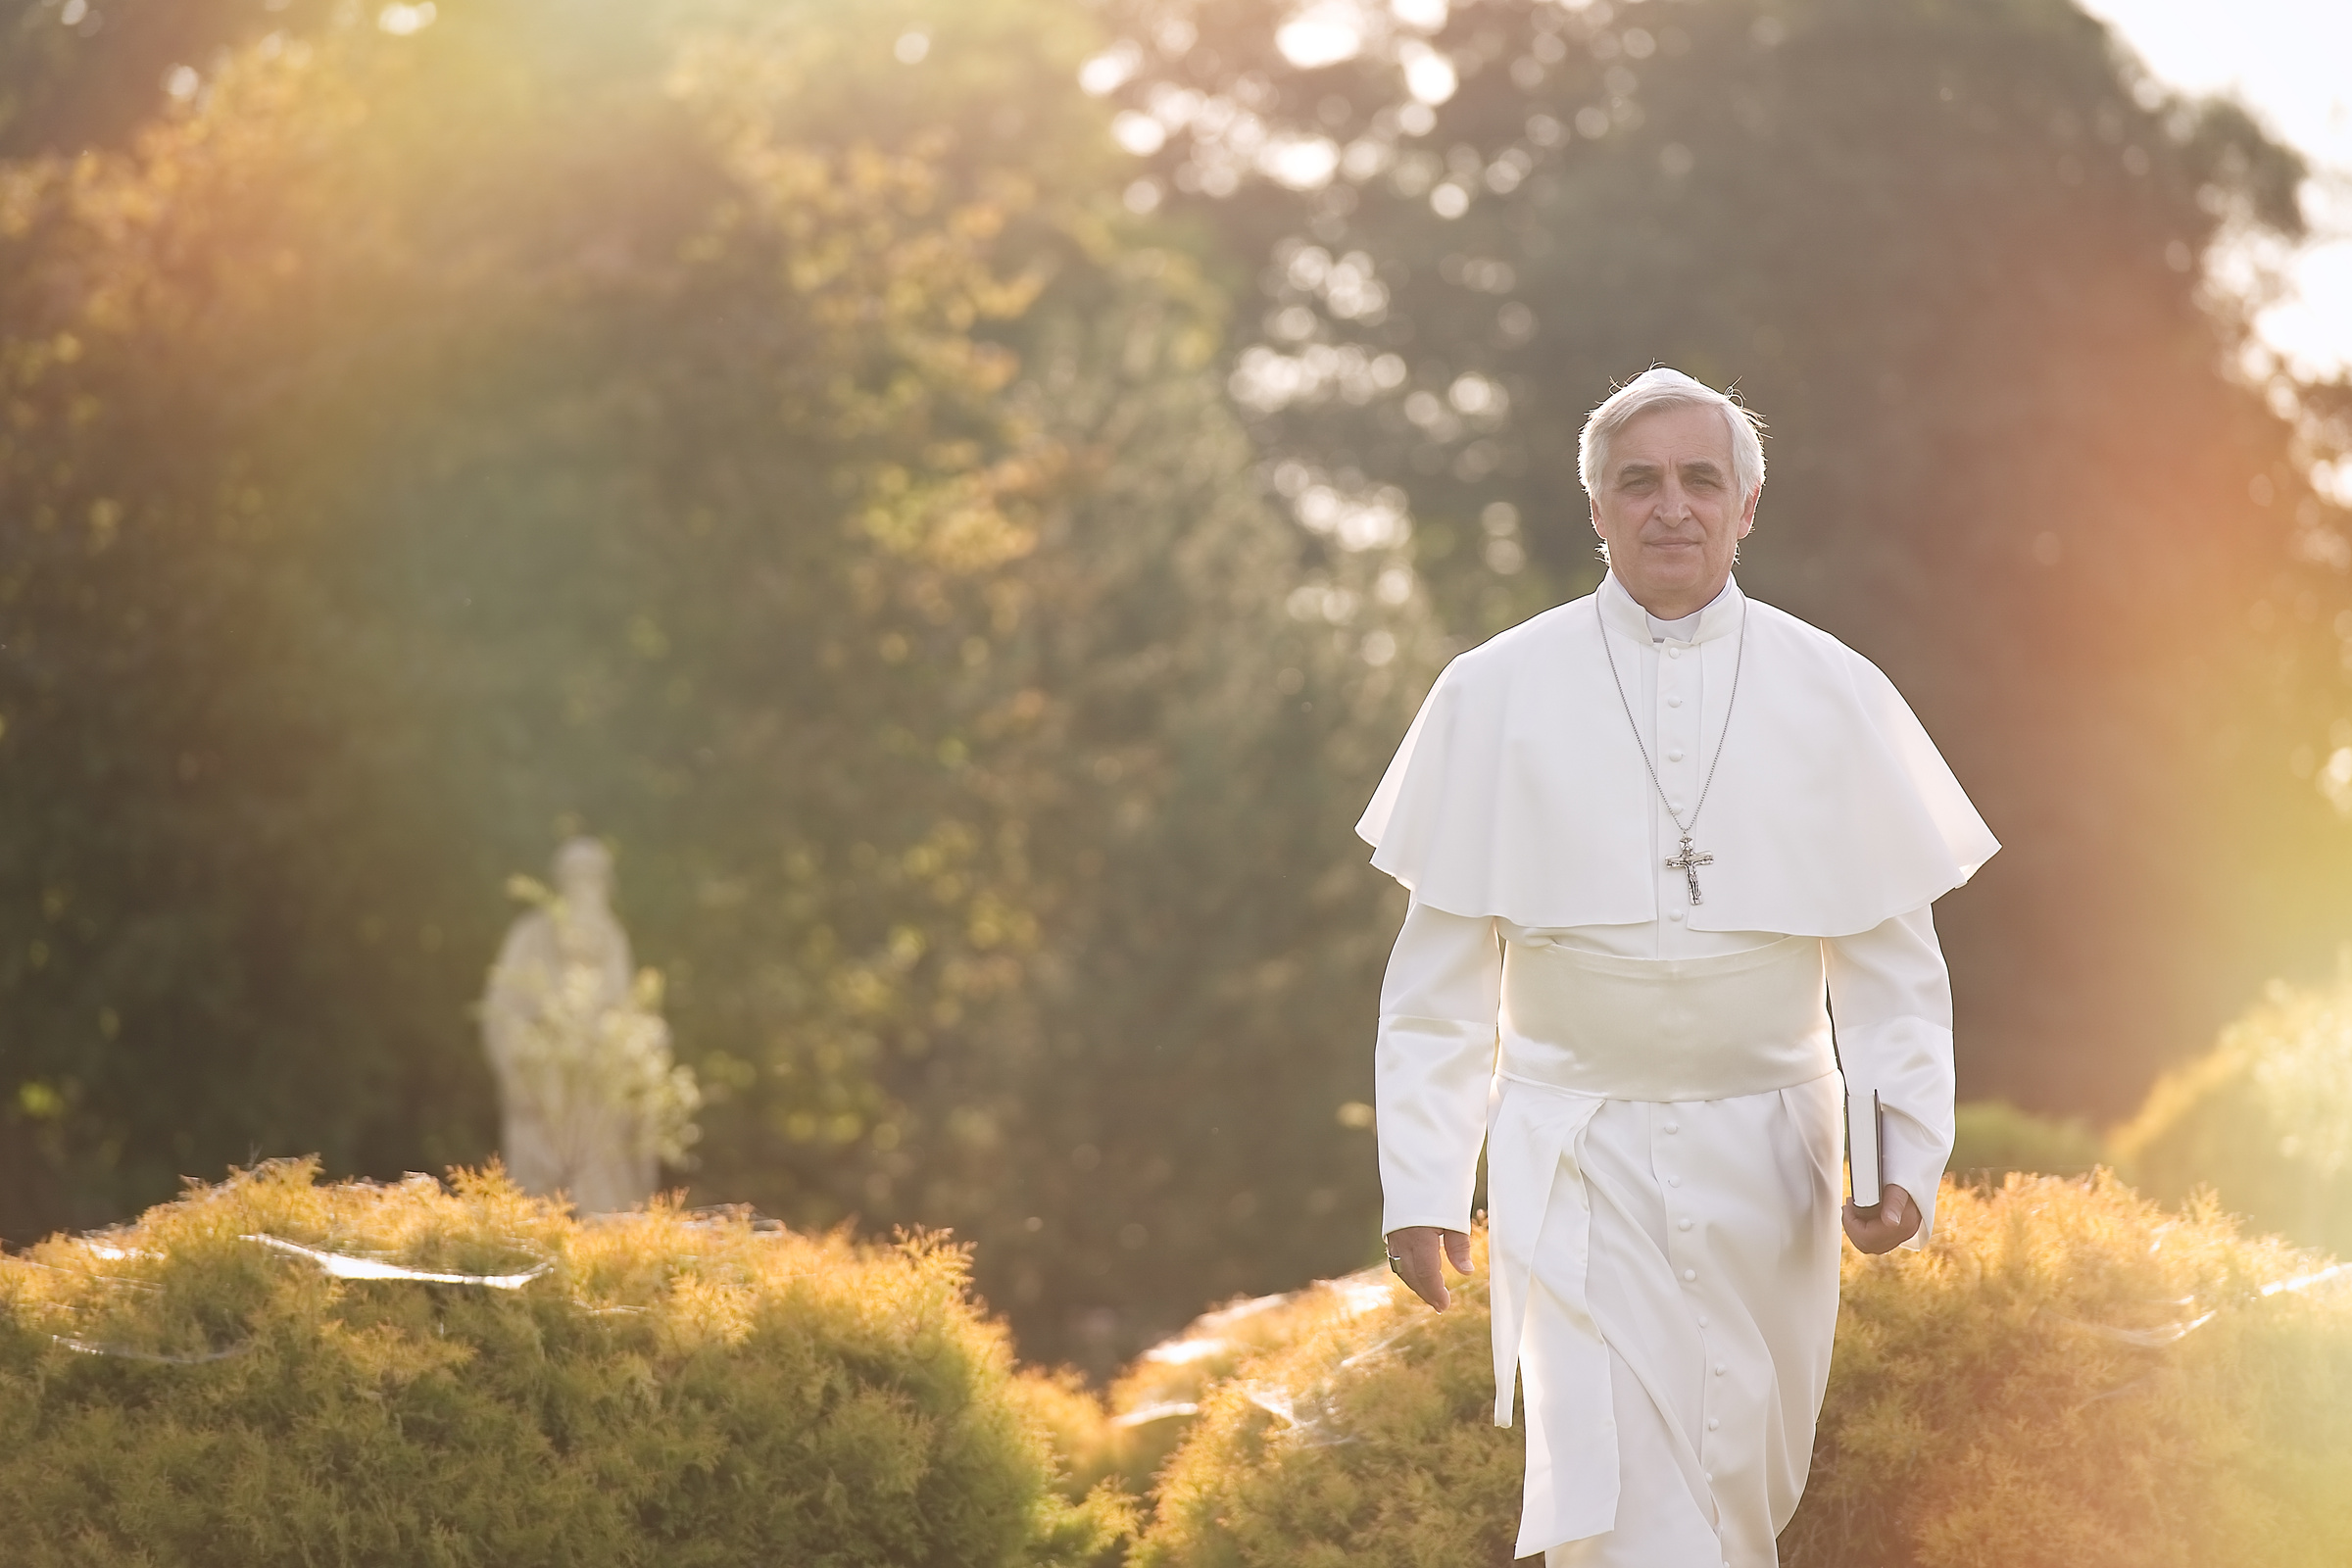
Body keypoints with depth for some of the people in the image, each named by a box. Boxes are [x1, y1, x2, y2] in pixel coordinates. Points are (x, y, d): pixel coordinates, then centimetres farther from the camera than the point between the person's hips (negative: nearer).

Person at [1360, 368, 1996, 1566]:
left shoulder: (1833, 696, 3)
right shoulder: (1496, 694, 0)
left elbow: (1891, 960, 5)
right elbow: (1441, 973, 3)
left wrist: (1909, 1153, -6)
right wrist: (1421, 1185, -2)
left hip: (1764, 1158, 2)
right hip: (1579, 1156, -2)